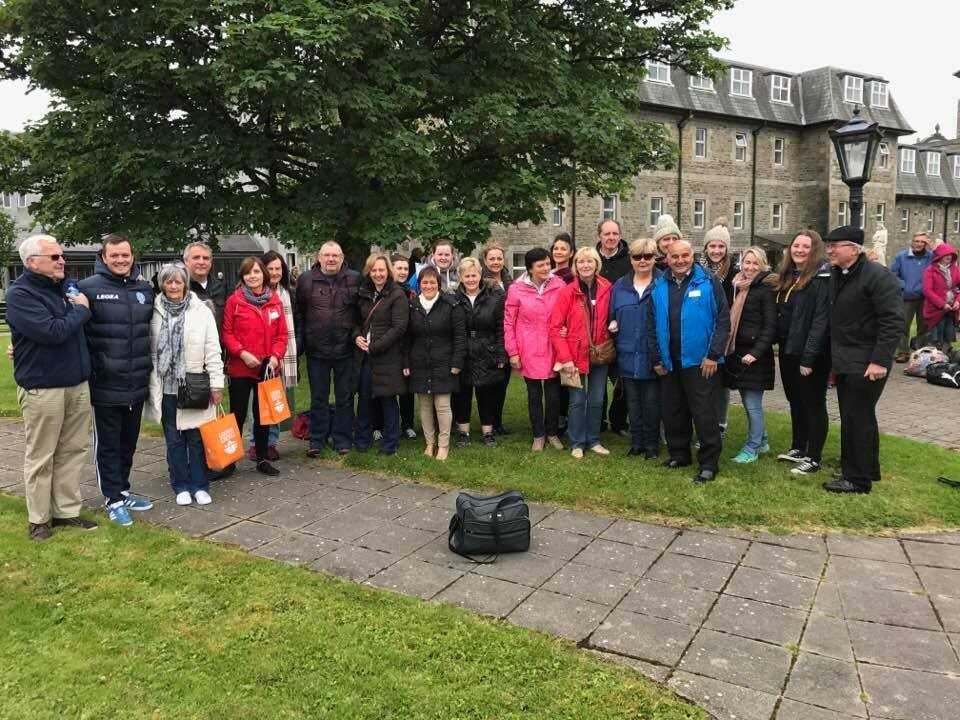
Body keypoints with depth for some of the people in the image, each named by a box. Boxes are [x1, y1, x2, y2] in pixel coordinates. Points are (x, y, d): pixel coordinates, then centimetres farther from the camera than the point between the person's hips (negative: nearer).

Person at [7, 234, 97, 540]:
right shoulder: (20, 294, -11)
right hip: (42, 387, -7)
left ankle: (67, 511, 21)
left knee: (73, 450, 11)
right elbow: (51, 332, -22)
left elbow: (79, 328, 31)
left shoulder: (65, 288, 12)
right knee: (40, 457, 4)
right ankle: (38, 519, 15)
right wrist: (80, 310, -9)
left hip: (78, 384, 7)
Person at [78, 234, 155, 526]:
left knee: (129, 441, 16)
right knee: (108, 444, 6)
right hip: (106, 384, -5)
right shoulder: (88, 288, -7)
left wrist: (151, 367, 14)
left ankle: (122, 490, 31)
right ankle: (113, 498, 17)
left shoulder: (145, 289, 9)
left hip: (137, 384, 5)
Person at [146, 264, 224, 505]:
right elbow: (150, 350, 6)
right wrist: (152, 385, 3)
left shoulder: (202, 311, -2)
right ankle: (181, 486, 23)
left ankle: (199, 485, 18)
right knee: (173, 439, 10)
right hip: (166, 387, 2)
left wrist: (216, 384, -5)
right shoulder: (155, 312, 3)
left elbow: (212, 351, -2)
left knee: (196, 438, 5)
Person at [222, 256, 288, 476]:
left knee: (263, 415, 13)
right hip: (240, 367, -3)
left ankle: (262, 459, 25)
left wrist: (276, 356, -9)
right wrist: (242, 353, -17)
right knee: (238, 415, 4)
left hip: (267, 368, 3)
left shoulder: (275, 300, 4)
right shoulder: (234, 300, -4)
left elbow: (281, 334, 5)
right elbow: (227, 333, -5)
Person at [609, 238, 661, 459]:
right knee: (633, 402, 13)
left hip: (652, 356, -3)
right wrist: (612, 325, -5)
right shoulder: (620, 286, 8)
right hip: (628, 355, 3)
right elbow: (612, 315, 18)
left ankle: (651, 443, 20)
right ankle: (636, 441, 25)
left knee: (651, 402, 6)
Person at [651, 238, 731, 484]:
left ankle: (709, 463, 9)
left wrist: (713, 355, -12)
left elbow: (723, 320, -7)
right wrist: (657, 358, 6)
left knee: (703, 413, -1)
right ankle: (678, 454, 28)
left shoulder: (708, 282, -5)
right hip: (669, 362, 5)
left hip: (699, 361, -4)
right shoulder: (659, 286, 7)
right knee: (672, 412, 13)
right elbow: (654, 324, 10)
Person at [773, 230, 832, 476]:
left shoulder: (821, 278, -14)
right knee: (795, 401, 18)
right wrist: (780, 342, 7)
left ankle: (813, 458, 12)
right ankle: (798, 448, 31)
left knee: (814, 404, 3)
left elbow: (821, 319, -19)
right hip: (788, 350, 8)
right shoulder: (787, 276, 10)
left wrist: (809, 357, -22)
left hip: (811, 354, -8)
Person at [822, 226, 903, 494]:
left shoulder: (878, 276, -14)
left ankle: (859, 479, 6)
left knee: (858, 418, -3)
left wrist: (880, 360, -22)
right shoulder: (837, 276, 12)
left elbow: (893, 322, -19)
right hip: (844, 362, 8)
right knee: (849, 418, 15)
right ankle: (850, 469, 27)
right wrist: (835, 360, 15)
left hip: (866, 365, -8)